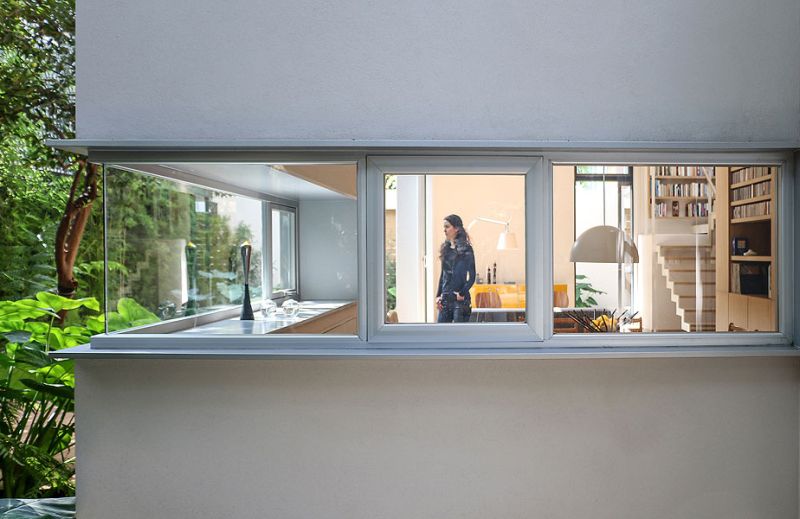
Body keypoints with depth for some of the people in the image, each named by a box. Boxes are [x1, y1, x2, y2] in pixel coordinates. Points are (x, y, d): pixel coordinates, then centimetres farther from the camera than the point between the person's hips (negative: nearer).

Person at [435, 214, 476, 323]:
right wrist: (438, 295, 9)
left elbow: (472, 277, -7)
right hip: (445, 299, 6)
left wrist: (462, 293, -12)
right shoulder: (446, 248, 11)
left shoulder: (466, 250, -6)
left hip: (460, 299, -6)